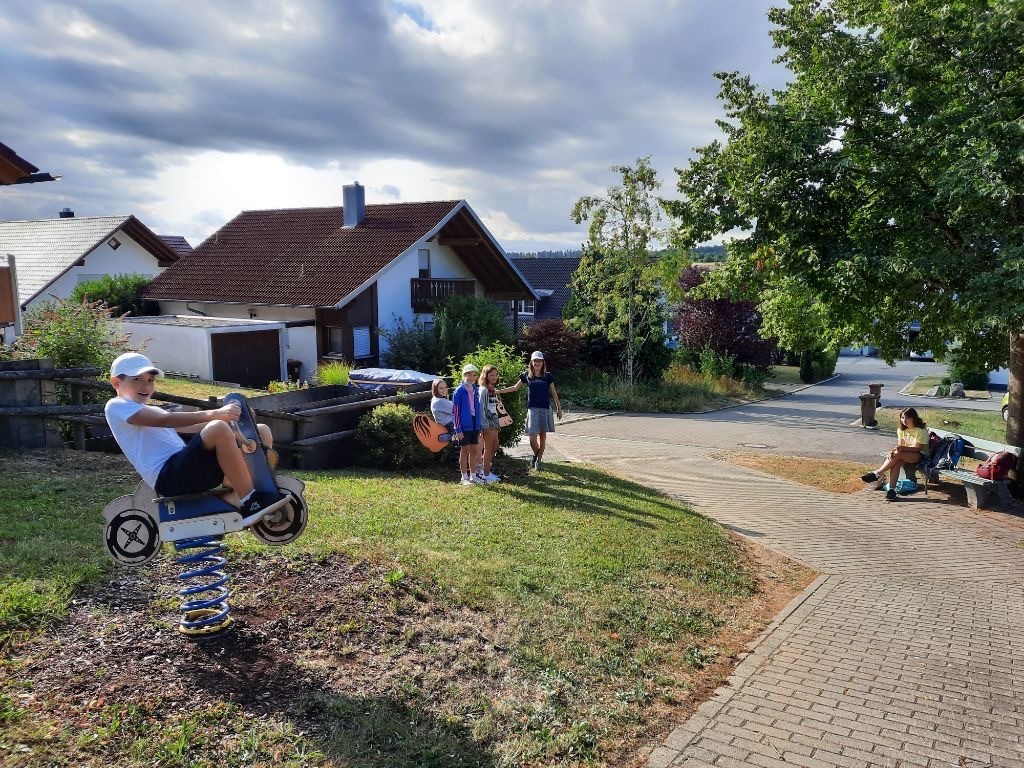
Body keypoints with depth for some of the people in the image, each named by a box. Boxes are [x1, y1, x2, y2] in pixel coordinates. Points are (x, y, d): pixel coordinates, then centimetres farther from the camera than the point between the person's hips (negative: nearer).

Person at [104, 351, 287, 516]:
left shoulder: (152, 412, 32)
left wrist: (232, 419, 2)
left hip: (188, 471, 9)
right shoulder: (116, 406, 4)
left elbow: (191, 427, 19)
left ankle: (236, 495, -13)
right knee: (218, 429, -33)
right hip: (169, 477, -8)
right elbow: (165, 420, -14)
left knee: (261, 431, 0)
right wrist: (214, 414, -23)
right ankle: (250, 500, -25)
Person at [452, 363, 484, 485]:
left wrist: (479, 425, 12)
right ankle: (465, 477, 11)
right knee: (465, 450, 2)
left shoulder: (475, 390, 9)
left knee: (474, 450, 10)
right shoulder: (459, 391, -10)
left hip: (474, 425, 6)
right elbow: (455, 411, -11)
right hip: (464, 425, -6)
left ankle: (473, 476, 20)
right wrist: (458, 429, -15)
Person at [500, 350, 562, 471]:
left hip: (545, 409, 0)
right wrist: (498, 391, 9)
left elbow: (553, 393, 8)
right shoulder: (527, 375, 4)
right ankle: (536, 455, 21)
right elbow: (515, 387, 13)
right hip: (532, 409, 0)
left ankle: (538, 460, 18)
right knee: (532, 437, -7)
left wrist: (559, 408, 8)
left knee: (542, 435, 5)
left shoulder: (547, 376, 3)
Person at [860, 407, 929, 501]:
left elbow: (919, 448, -17)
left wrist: (903, 448, -31)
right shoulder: (901, 429, 7)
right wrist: (893, 451, -21)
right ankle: (891, 489, -38)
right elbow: (900, 445, 1)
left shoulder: (921, 430, -12)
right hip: (906, 455, 5)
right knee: (896, 463, -31)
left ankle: (877, 474, -30)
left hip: (920, 456, -5)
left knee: (898, 454, -33)